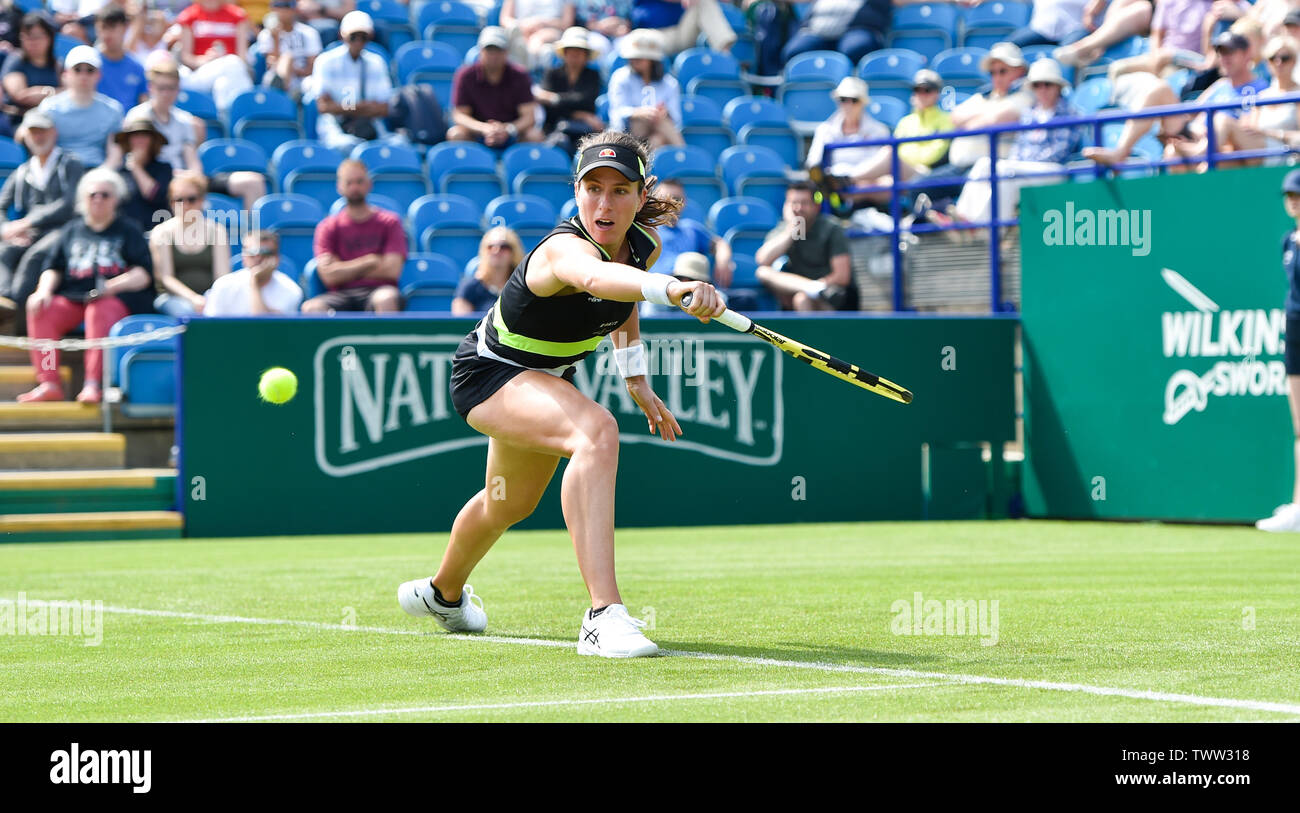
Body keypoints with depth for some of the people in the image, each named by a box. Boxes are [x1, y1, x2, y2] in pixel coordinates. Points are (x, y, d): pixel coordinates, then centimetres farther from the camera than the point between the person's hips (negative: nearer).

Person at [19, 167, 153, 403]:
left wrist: (117, 284, -17)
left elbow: (144, 273, 2)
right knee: (39, 311, -25)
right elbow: (53, 268, 17)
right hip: (72, 295, 4)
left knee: (99, 312, -38)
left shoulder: (128, 231, 13)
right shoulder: (72, 230, 23)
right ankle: (49, 384, -30)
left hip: (117, 299, -4)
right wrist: (44, 290, -5)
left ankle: (93, 385, -44)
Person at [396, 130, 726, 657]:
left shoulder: (645, 246, -13)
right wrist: (671, 289, -81)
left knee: (511, 505, 32)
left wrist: (637, 381, 11)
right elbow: (595, 277, -64)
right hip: (489, 372, -9)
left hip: (549, 376, 9)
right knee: (596, 430, -38)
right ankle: (603, 615, -42)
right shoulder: (564, 249, -38)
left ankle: (443, 593, 64)